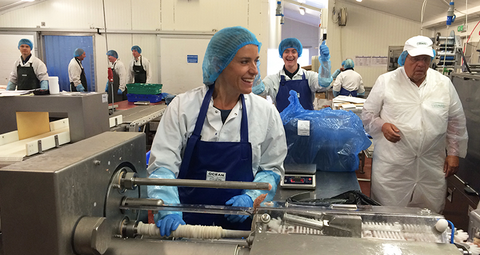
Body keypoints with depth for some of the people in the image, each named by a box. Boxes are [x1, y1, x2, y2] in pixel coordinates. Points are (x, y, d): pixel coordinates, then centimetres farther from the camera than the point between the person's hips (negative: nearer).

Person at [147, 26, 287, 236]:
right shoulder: (183, 107, -3)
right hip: (187, 219, 0)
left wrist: (251, 197, -9)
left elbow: (271, 168, 8)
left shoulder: (265, 112, 0)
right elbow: (163, 165, -6)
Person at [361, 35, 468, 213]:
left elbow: (456, 121, 13)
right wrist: (382, 126, -15)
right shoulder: (385, 81, -1)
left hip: (432, 167, 2)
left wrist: (454, 153, 10)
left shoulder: (444, 84, 6)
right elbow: (367, 115, 4)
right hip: (392, 167, -2)